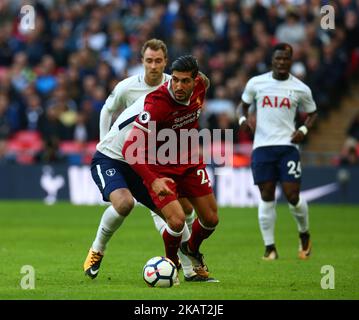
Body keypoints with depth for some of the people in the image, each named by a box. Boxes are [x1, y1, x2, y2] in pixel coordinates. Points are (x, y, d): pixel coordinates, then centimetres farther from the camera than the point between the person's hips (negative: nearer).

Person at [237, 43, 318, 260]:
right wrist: (243, 119, -3)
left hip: (288, 145, -1)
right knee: (267, 197, -2)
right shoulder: (256, 83, 4)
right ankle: (270, 247, 6)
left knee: (293, 196, -8)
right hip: (262, 146, 1)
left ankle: (304, 234, 21)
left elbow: (312, 113, 16)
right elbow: (243, 105, 18)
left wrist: (304, 130, -3)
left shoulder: (301, 89, 3)